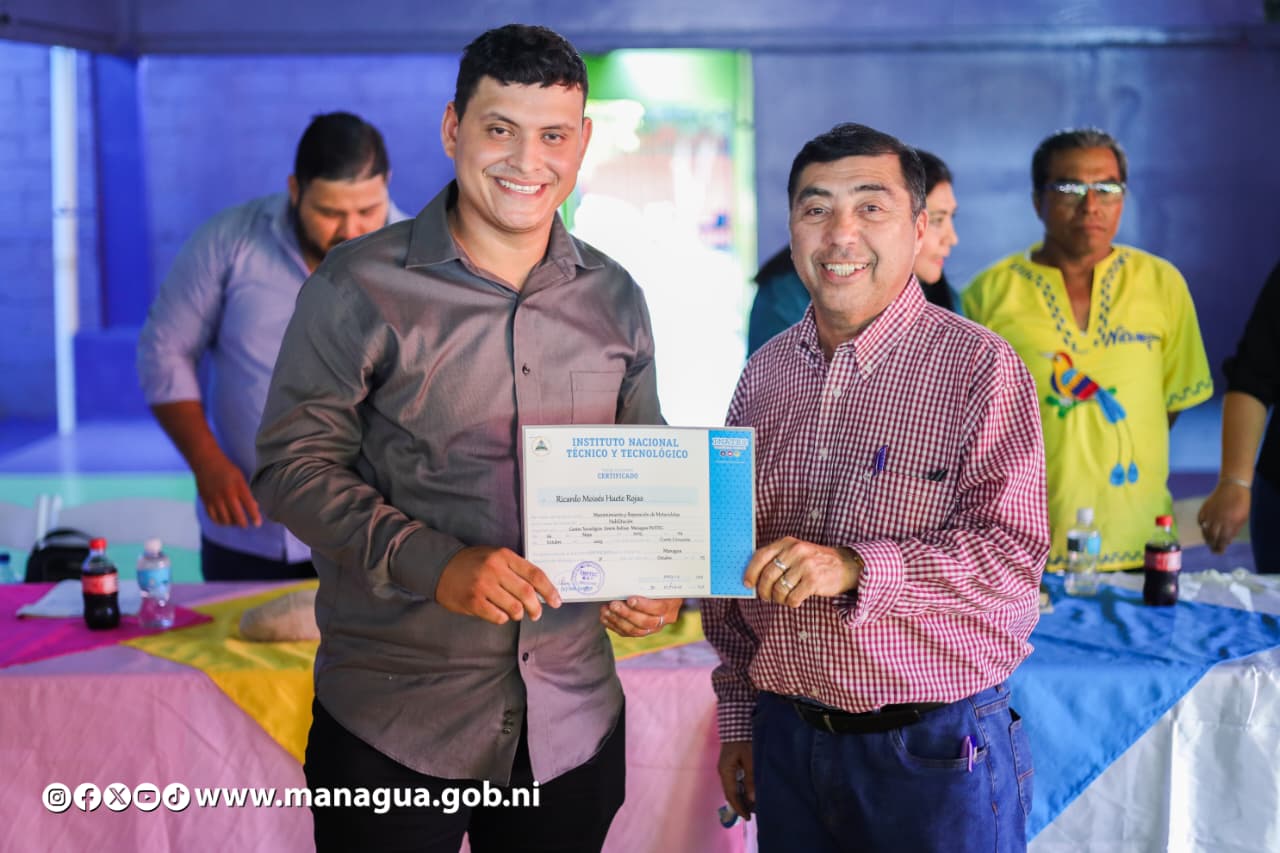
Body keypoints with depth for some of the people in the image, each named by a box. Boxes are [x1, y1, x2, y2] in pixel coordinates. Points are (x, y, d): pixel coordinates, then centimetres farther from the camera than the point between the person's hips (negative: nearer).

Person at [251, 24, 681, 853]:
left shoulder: (614, 298, 6)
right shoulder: (361, 288, -7)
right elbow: (292, 466, -10)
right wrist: (434, 564, -23)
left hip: (573, 716, 4)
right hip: (394, 717, -4)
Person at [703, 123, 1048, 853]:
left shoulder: (980, 366, -8)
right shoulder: (764, 373, 8)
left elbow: (1013, 553, -16)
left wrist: (854, 567, -26)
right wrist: (738, 714, 13)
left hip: (935, 746, -4)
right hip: (787, 735, 5)